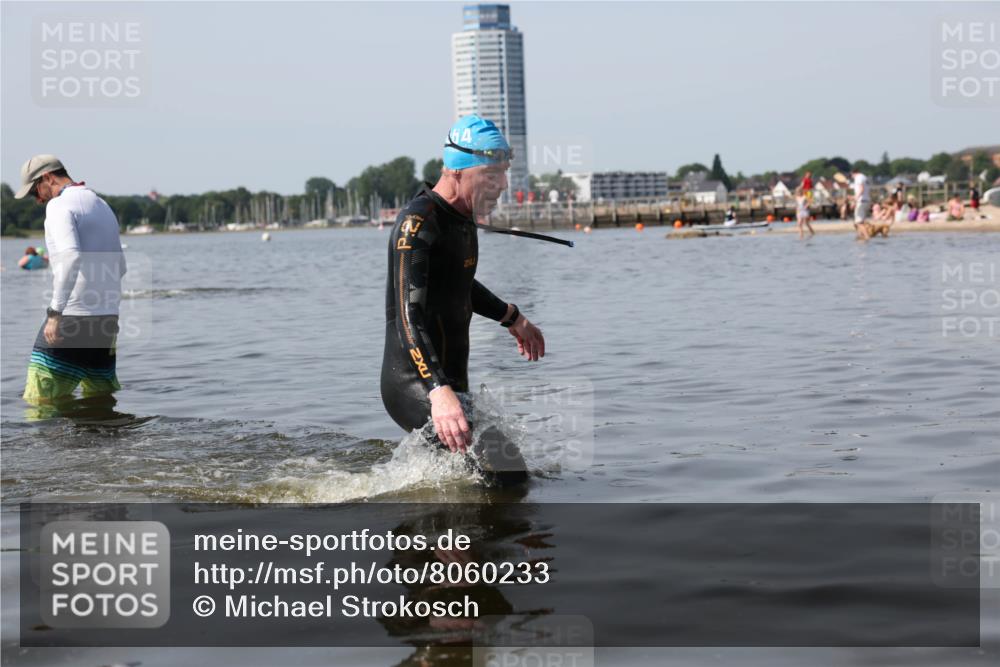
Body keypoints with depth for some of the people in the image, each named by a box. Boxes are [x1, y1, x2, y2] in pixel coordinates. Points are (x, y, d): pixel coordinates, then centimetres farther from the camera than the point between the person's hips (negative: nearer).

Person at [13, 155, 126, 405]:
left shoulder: (59, 205, -8)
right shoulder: (103, 206, 19)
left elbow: (71, 256, -25)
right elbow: (120, 267, 25)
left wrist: (55, 312, -25)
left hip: (72, 316, -9)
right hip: (108, 316, 9)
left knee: (40, 399, -7)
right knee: (104, 395, 16)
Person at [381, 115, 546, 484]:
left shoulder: (461, 216, 11)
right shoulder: (418, 225, -18)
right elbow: (409, 318, -29)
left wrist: (512, 318, 39)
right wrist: (439, 393, -42)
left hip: (449, 383, 10)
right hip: (417, 387, -10)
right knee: (509, 476, -21)